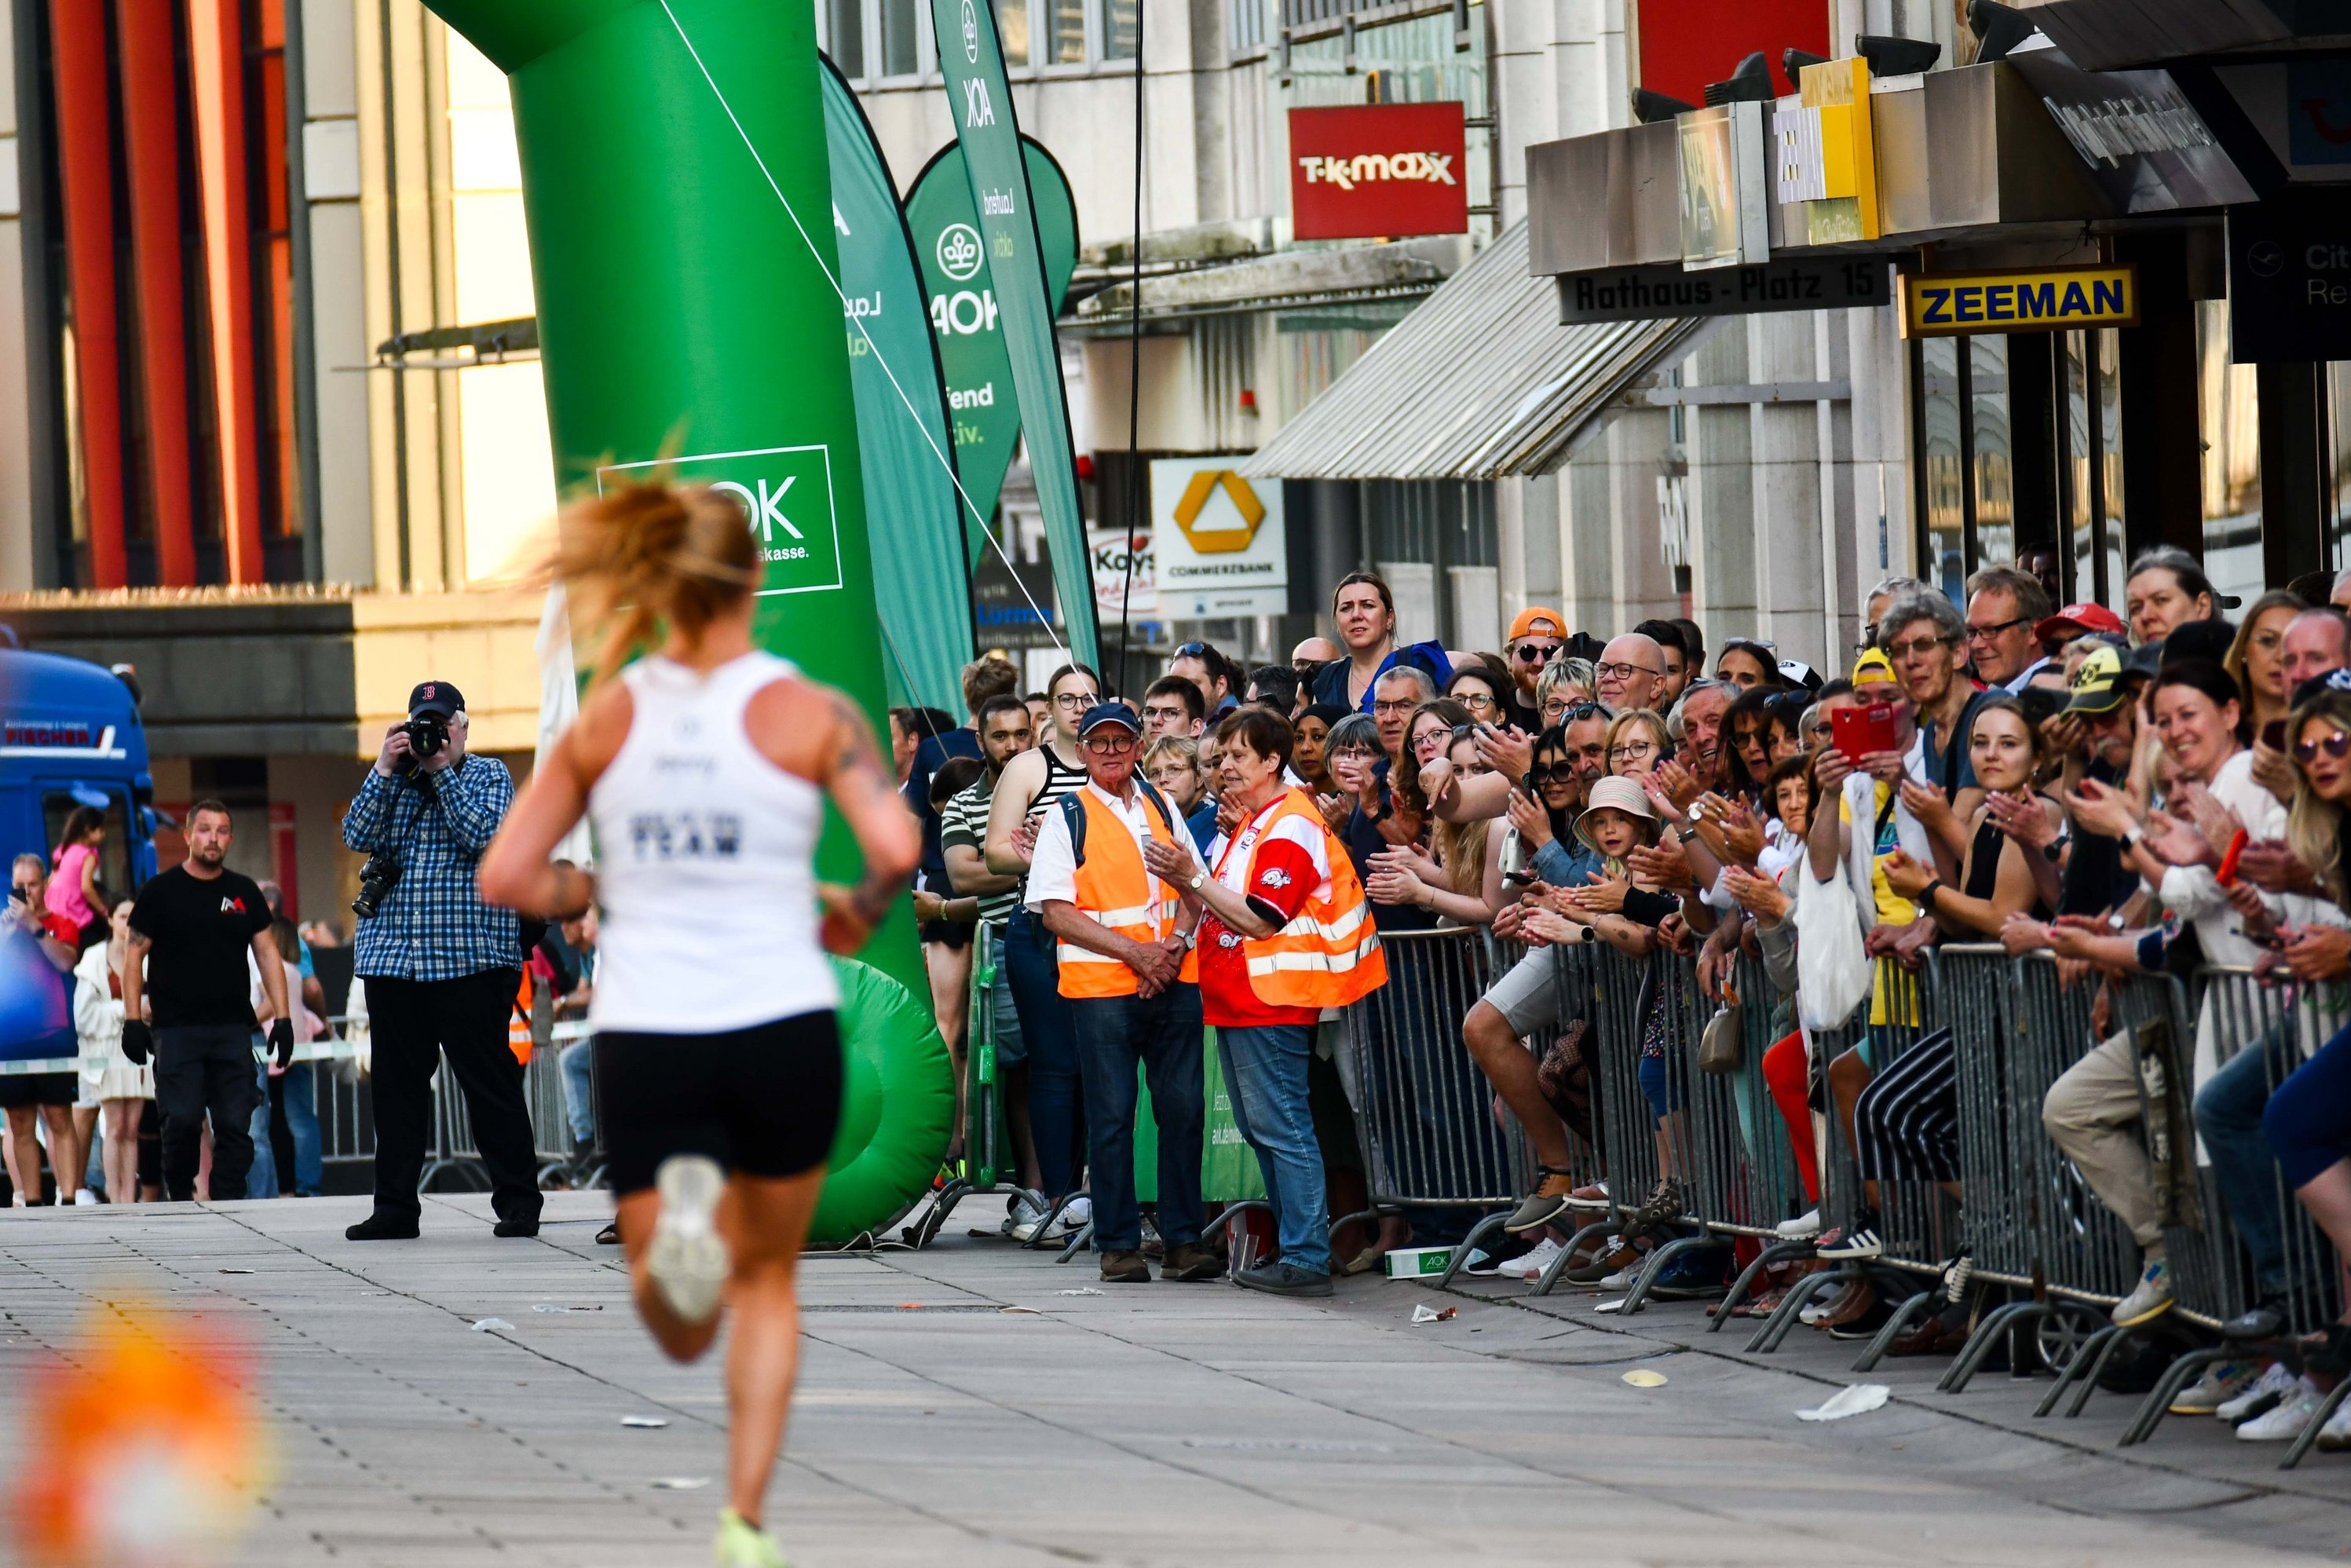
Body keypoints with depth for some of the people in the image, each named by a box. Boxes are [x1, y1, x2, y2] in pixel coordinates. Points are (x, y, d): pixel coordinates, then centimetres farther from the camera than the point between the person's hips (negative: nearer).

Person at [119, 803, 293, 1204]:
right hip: (176, 1030, -3)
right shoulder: (162, 891, 3)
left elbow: (267, 953, 13)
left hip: (233, 1030, 3)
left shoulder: (244, 893, 12)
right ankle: (180, 1198, 8)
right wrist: (133, 1020, -6)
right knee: (182, 1122, -11)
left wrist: (282, 1017, 5)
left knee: (235, 1126, -4)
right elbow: (134, 955, 2)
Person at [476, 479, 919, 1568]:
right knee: (766, 1280, 22)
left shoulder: (607, 719, 5)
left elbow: (507, 875, 3)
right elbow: (895, 846, -14)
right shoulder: (809, 713, -2)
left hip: (644, 1037, 1)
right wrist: (860, 913, 7)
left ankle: (680, 1215, -28)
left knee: (682, 1333, 7)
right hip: (782, 1022, -1)